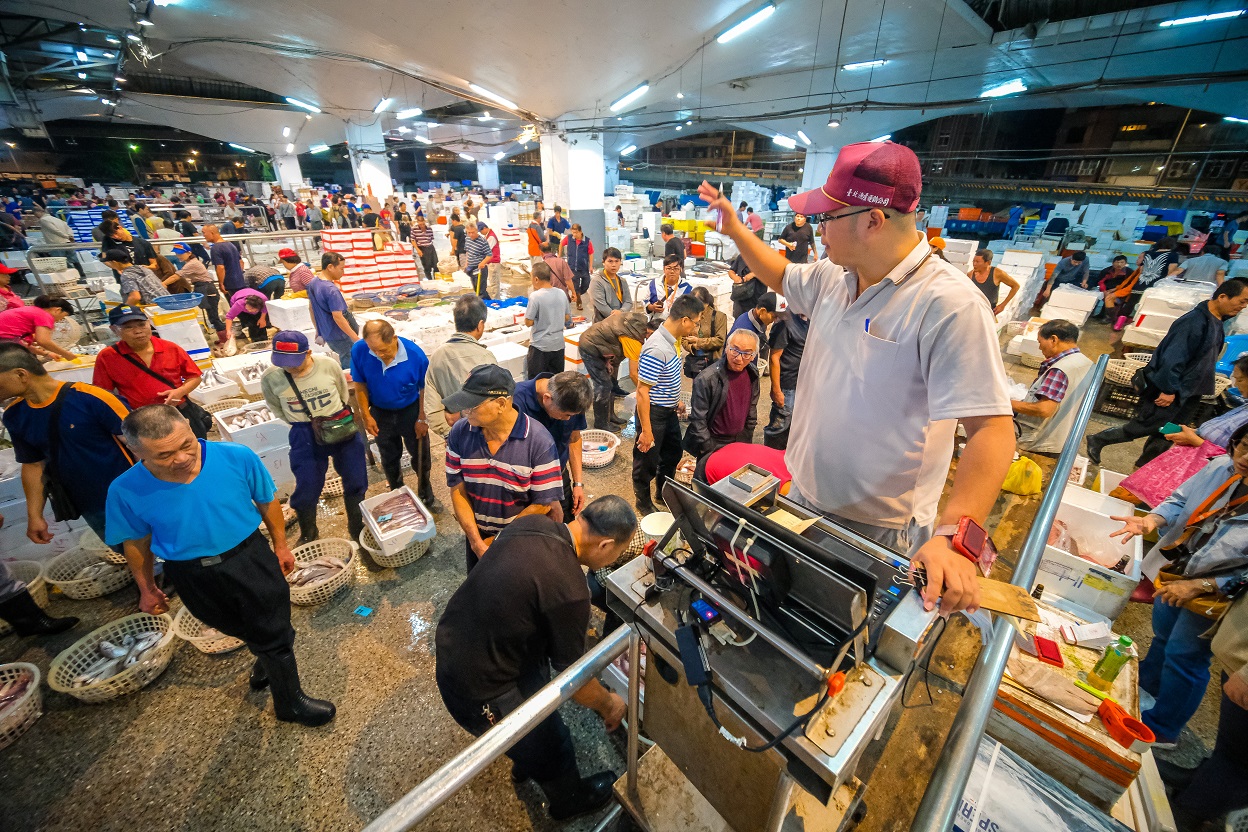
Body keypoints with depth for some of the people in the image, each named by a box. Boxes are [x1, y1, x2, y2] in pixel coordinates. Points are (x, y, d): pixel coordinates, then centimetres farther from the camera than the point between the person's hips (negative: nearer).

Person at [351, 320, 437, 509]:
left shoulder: (415, 354, -28)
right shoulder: (359, 351, -24)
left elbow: (424, 388, -14)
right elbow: (360, 384, -9)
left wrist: (422, 419, -9)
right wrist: (366, 416, -8)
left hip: (411, 410, -1)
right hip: (381, 413, 2)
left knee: (421, 456, 13)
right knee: (389, 458, 20)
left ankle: (426, 495, 38)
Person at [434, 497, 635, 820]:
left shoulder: (533, 522, -11)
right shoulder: (569, 591, -33)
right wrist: (609, 705, 3)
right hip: (478, 688, -7)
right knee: (551, 745, 19)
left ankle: (525, 765, 59)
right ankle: (569, 800, 50)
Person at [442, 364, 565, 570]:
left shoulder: (539, 441, -26)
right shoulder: (459, 433, -14)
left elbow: (543, 504, -22)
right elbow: (458, 490, -8)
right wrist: (476, 542, -15)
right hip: (477, 534, 3)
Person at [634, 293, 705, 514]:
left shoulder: (672, 341, -1)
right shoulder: (656, 349, -29)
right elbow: (642, 391, -27)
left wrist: (677, 400, 22)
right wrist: (646, 431, -24)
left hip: (669, 411, 9)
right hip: (654, 413, -9)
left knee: (673, 453, 25)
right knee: (647, 461, 11)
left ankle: (664, 493, 48)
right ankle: (643, 502, 35)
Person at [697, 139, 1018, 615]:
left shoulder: (951, 306, -25)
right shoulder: (833, 276, -1)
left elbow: (991, 429, -28)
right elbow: (781, 277, 20)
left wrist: (954, 536, -38)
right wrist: (733, 227, 14)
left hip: (881, 530, -6)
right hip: (804, 498, 7)